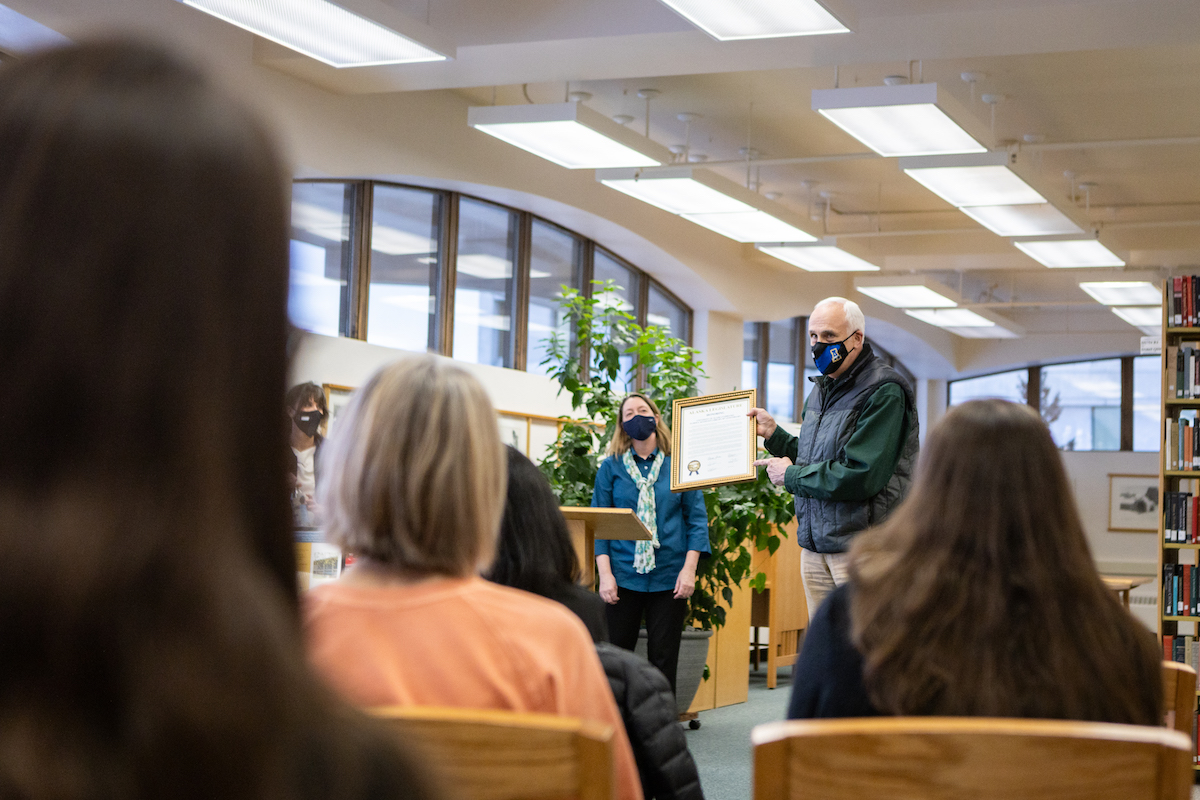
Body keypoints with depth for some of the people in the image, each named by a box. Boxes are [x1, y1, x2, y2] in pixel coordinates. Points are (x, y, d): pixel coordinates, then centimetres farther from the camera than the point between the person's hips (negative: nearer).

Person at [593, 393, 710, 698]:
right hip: (623, 575, 0)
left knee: (664, 659, 2)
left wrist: (689, 569, -6)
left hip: (670, 577, 0)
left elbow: (697, 518, 4)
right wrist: (605, 574, -7)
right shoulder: (611, 467, 6)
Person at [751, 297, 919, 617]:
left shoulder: (884, 394, -13)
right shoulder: (821, 390, 17)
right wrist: (773, 434, 10)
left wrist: (791, 476, -10)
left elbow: (860, 476, -21)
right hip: (815, 544, 8)